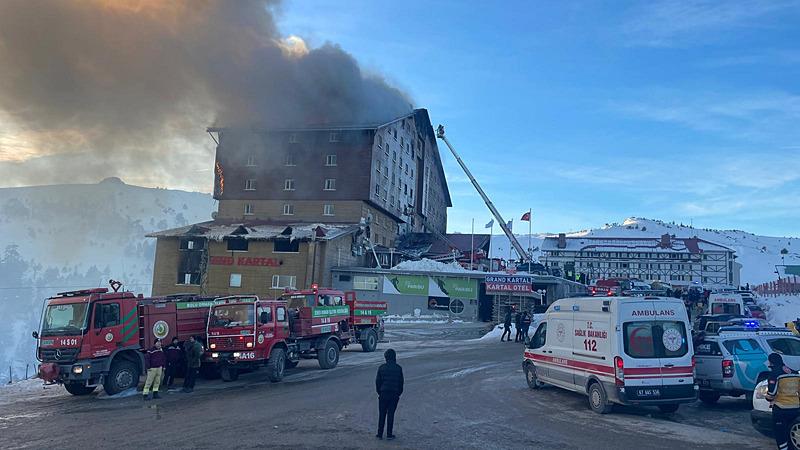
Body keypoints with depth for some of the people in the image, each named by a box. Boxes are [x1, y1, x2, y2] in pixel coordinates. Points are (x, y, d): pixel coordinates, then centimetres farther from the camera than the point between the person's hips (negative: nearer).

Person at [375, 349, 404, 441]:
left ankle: (380, 434, 14)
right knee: (391, 414, 7)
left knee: (381, 414, 10)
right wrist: (399, 393, 13)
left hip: (383, 394, 0)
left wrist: (379, 392, 11)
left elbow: (378, 381, 0)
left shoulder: (381, 368, -5)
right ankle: (389, 434, 10)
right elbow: (401, 382, 2)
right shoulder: (398, 368, -4)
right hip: (394, 394, 0)